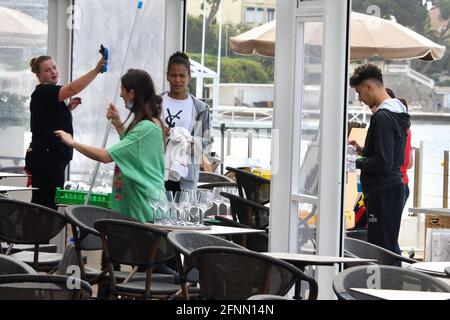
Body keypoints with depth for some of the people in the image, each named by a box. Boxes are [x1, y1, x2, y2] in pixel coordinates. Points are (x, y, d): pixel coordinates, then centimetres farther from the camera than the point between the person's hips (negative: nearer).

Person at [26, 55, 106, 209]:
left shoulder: (49, 94, 20)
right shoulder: (43, 92, -11)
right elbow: (72, 88, -29)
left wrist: (68, 108, 12)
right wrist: (96, 70, -37)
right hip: (46, 157, -10)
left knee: (40, 204, 9)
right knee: (48, 204, -12)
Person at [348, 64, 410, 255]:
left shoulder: (382, 117, -18)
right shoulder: (397, 113, 14)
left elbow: (383, 163, -22)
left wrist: (355, 163, -11)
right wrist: (363, 150, 15)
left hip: (383, 194, -10)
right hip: (394, 189, 10)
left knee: (381, 249, -9)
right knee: (391, 248, 13)